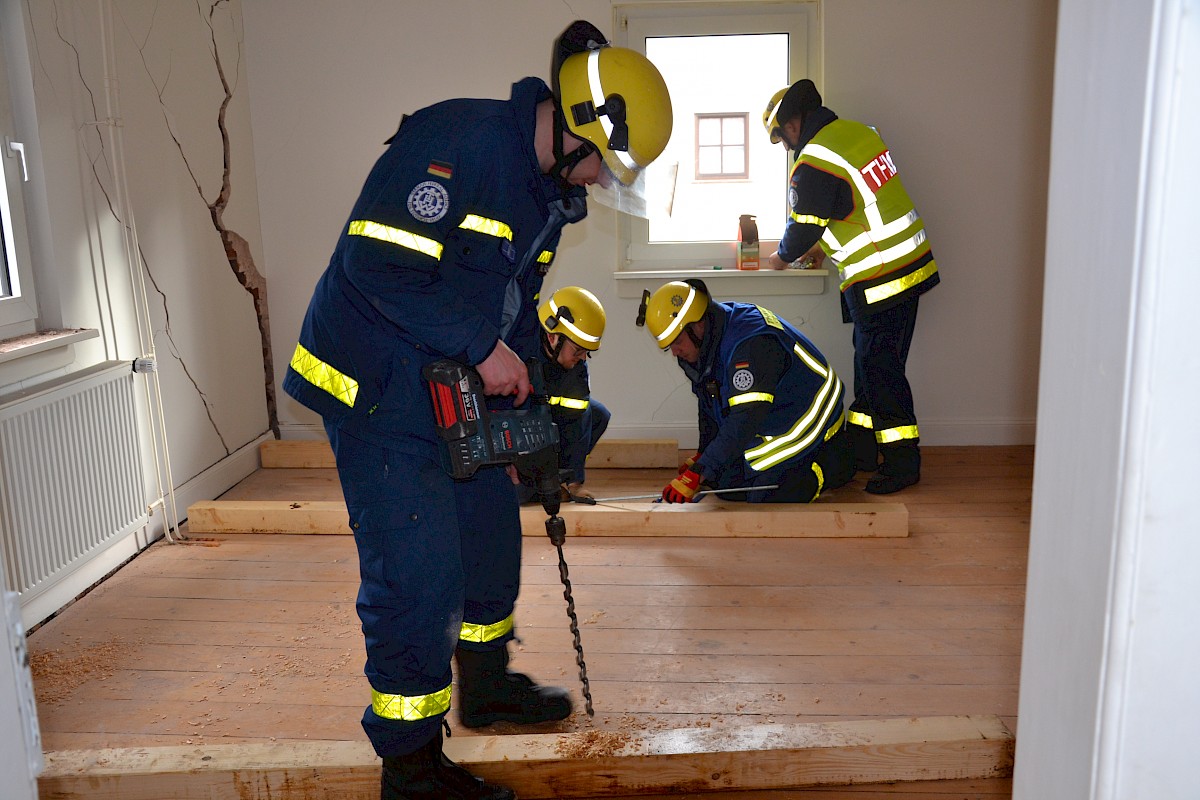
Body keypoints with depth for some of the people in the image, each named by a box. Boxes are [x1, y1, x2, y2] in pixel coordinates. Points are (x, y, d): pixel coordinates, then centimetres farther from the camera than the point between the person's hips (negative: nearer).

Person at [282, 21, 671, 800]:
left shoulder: (548, 191, 8)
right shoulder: (458, 142, -22)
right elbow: (376, 264, -27)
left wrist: (517, 414, 11)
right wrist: (484, 347, -24)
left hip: (458, 389, 10)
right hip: (377, 387, -9)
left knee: (492, 533, 18)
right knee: (417, 571, -7)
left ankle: (486, 685, 40)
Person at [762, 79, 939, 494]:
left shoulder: (813, 165, -16)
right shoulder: (859, 132, 11)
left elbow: (804, 227, -7)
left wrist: (781, 258, 14)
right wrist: (825, 247, 25)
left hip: (878, 281, -10)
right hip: (911, 265, 10)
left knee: (879, 369, -1)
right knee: (870, 362, 16)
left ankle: (902, 463, 6)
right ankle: (862, 449, 27)